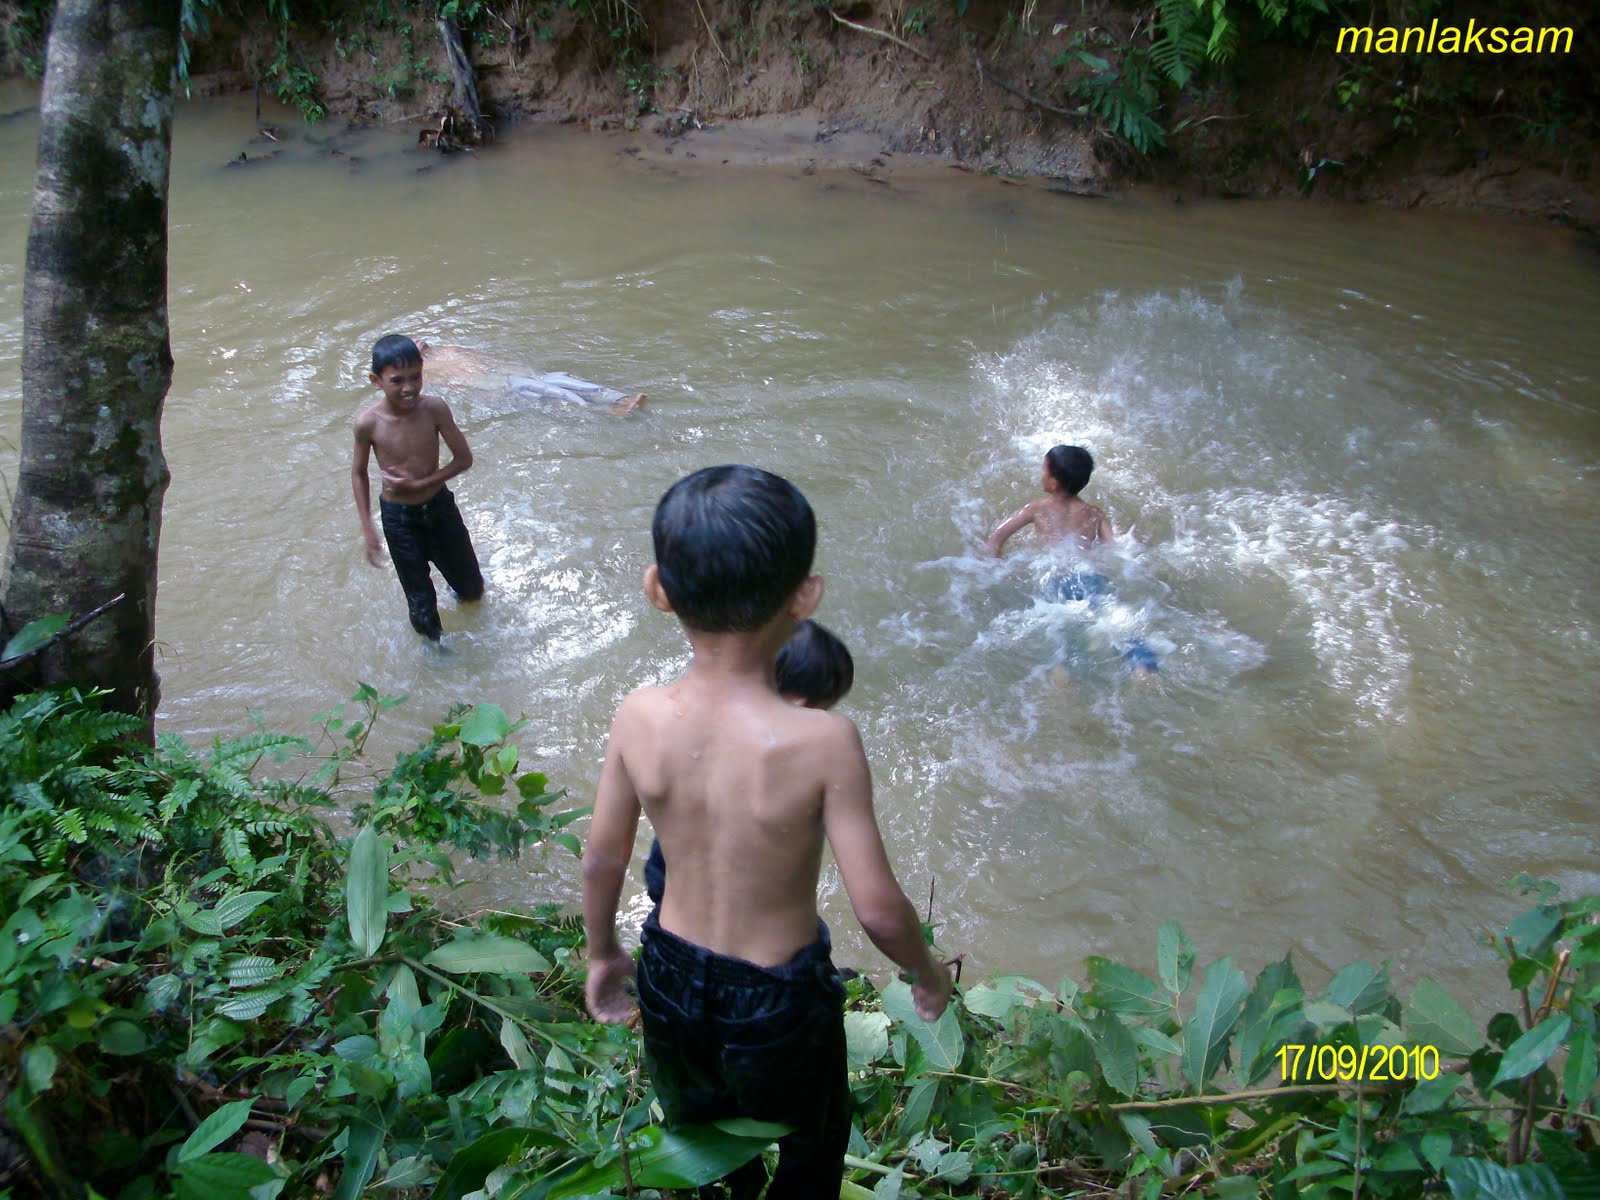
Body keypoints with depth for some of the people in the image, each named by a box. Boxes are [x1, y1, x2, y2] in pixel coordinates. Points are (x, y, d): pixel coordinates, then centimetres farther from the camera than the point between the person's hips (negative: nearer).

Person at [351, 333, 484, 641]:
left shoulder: (435, 409, -21)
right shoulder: (368, 422, -21)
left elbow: (464, 459, -12)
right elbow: (359, 473, -5)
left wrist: (419, 483, -21)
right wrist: (367, 529, -5)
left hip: (440, 506, 2)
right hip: (398, 517, -1)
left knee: (472, 589, 19)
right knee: (420, 597, 10)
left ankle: (464, 592, 55)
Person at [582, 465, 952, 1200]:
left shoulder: (638, 719, -20)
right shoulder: (823, 741, -30)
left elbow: (602, 859, -6)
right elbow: (878, 909, -24)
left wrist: (601, 955, 14)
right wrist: (927, 974, -2)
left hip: (671, 976, 3)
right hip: (777, 1000, -3)